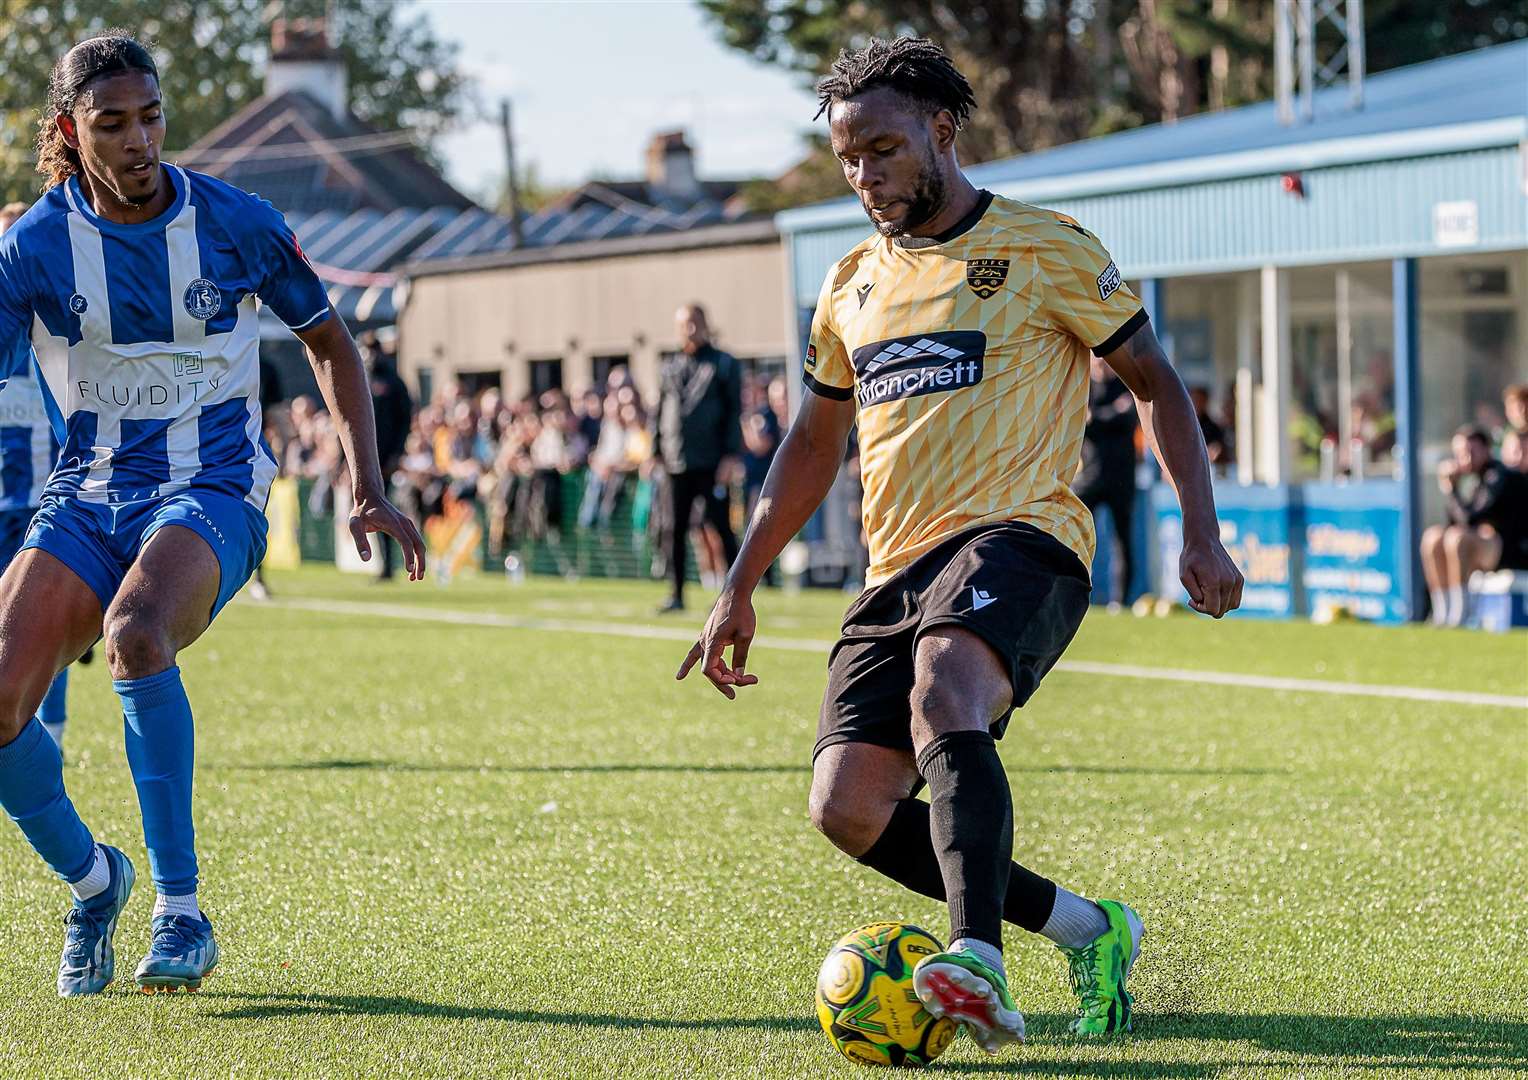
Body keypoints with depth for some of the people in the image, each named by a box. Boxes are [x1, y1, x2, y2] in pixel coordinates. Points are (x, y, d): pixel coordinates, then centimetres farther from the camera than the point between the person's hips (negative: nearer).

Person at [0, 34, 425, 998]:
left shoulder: (236, 222, -3)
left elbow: (329, 340, 11)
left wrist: (370, 489, 5)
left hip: (211, 491, -2)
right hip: (86, 495, 2)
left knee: (134, 633, -36)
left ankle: (181, 911, -27)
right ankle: (92, 882, 12)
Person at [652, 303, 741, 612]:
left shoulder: (724, 364, 0)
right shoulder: (671, 368, 14)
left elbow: (734, 412, -4)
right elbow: (660, 411, 17)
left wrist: (730, 455, -11)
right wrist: (655, 451, 8)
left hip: (710, 462, -5)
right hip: (677, 462, 5)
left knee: (721, 526, -3)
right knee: (676, 530, 5)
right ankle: (676, 595, 10)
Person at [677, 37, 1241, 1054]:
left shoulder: (1043, 250, 3)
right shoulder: (852, 286, 19)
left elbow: (1155, 381, 6)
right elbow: (814, 445, 28)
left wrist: (1201, 533, -4)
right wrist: (740, 590, 25)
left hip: (1018, 535, -7)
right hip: (898, 568, 7)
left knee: (945, 694, -37)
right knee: (849, 809, -8)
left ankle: (981, 967, -51)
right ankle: (1084, 927, 6)